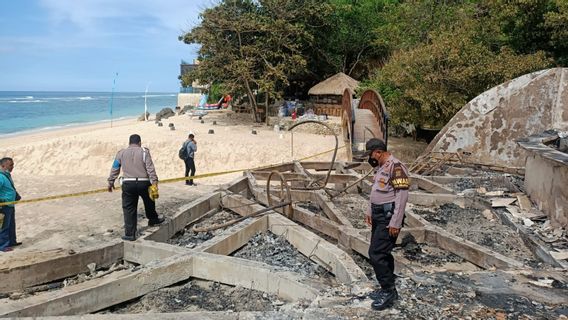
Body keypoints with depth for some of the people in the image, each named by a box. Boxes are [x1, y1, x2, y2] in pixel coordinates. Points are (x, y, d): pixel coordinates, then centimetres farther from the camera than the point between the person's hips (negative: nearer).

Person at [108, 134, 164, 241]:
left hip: (128, 184, 1)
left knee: (129, 209, 6)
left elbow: (114, 169, 11)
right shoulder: (144, 152, 1)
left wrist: (111, 182, 21)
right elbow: (150, 168, -8)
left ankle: (130, 234, 6)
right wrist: (154, 182, -10)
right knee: (149, 202, 25)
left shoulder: (121, 153, 8)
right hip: (143, 183, -1)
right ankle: (153, 219, 45)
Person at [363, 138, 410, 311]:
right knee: (381, 253, 15)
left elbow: (402, 195, -22)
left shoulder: (396, 166, -17)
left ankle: (389, 292, 3)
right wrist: (369, 211, 22)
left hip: (388, 217, -10)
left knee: (376, 254, -10)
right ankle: (387, 289, 26)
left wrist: (395, 222, -23)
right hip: (378, 216, 10)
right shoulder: (380, 167, 12)